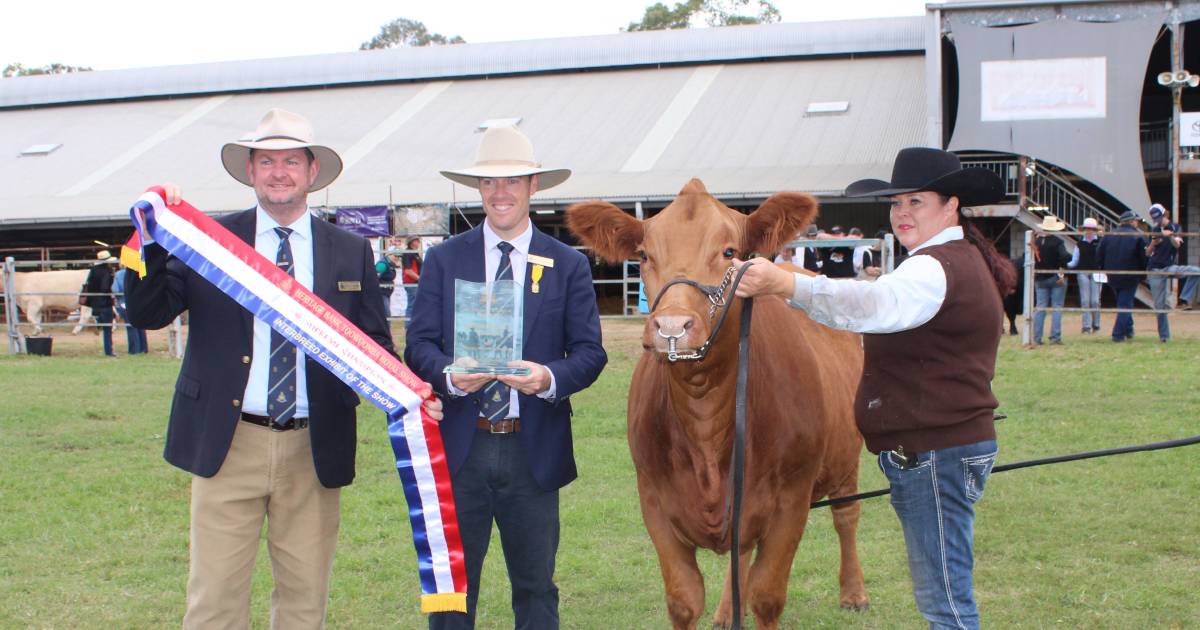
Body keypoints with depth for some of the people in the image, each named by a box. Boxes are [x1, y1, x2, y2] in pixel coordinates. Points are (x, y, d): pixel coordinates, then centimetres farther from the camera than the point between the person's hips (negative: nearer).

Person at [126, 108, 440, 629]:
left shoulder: (351, 253, 6)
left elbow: (373, 347, 6)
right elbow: (146, 314, -4)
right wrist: (153, 239, -19)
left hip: (315, 449, 2)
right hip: (228, 444, -1)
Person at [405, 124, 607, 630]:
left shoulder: (568, 265, 6)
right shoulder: (443, 260, 7)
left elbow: (590, 351, 1)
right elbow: (419, 343, 1)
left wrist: (551, 378, -20)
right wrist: (450, 376, -21)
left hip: (534, 451, 0)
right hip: (459, 447, 0)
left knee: (536, 586, 10)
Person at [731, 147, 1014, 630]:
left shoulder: (937, 268, -19)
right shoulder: (964, 261, 17)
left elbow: (875, 304, -39)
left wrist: (784, 283, -53)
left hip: (933, 455, -11)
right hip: (956, 444, 11)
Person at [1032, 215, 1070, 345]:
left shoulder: (1035, 242, -1)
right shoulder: (1057, 242, -12)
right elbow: (1064, 256, -21)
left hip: (1040, 279, 3)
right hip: (1056, 278, -3)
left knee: (1040, 308, 7)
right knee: (1057, 308, 3)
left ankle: (1037, 338, 5)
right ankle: (1055, 337, -1)